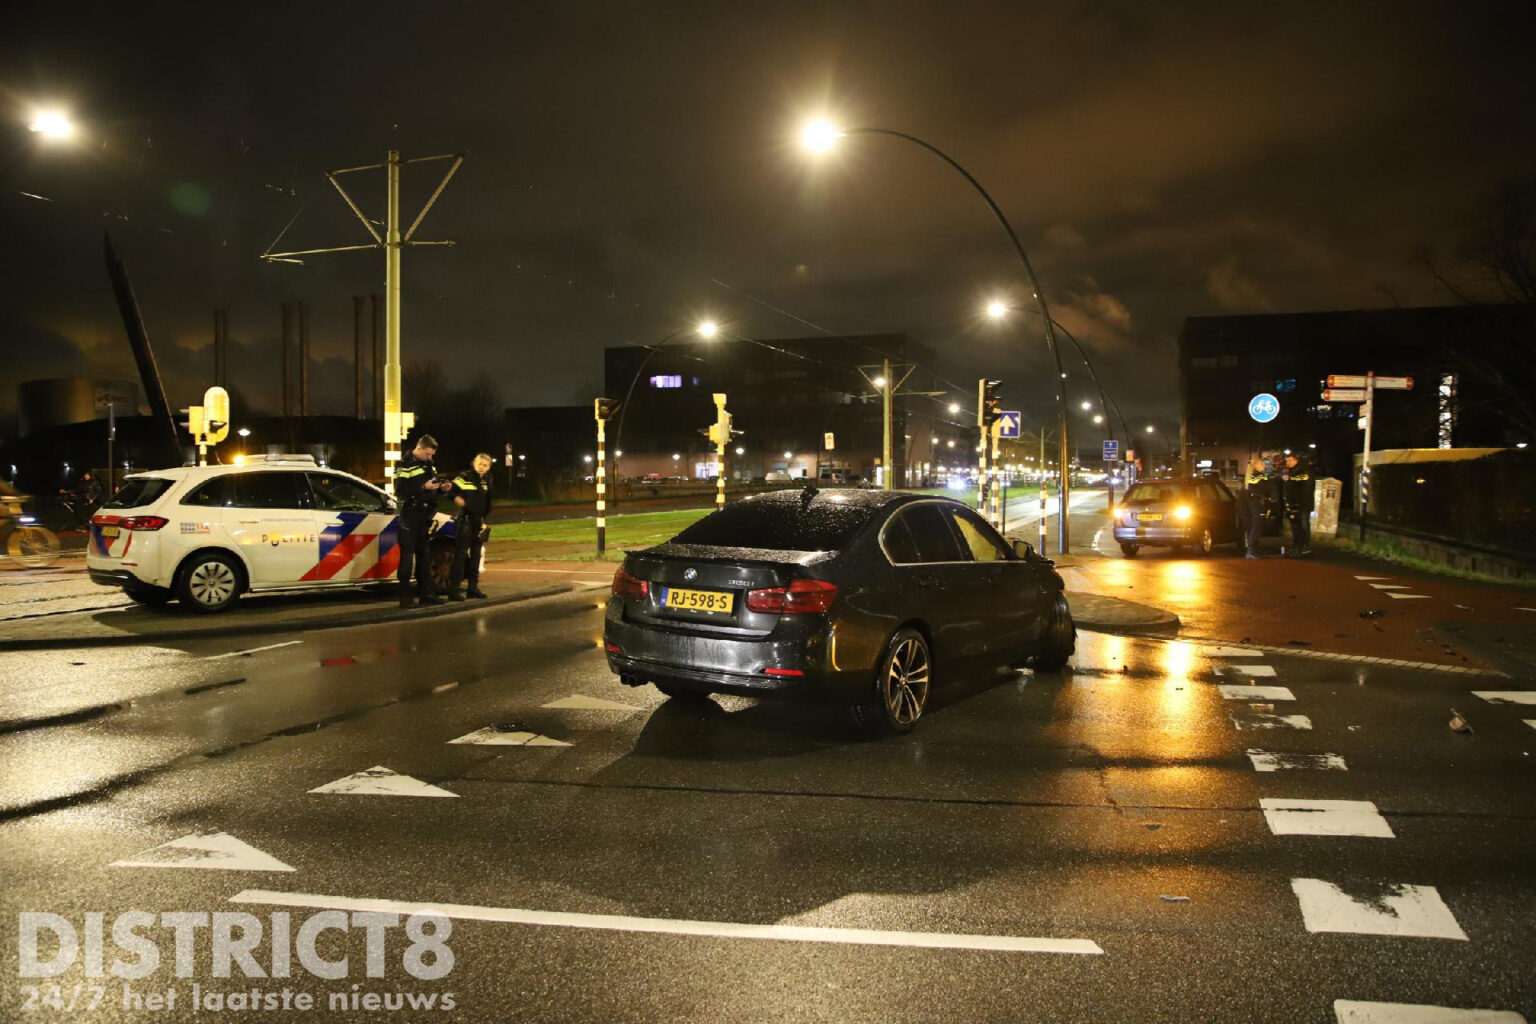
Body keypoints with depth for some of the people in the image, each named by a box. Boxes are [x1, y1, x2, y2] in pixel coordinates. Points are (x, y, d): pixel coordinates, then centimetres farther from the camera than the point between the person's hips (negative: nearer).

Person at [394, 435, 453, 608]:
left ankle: (426, 593, 17)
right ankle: (405, 596, -4)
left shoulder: (429, 464, 14)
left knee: (424, 554, 11)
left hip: (425, 515, 8)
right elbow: (400, 491, -19)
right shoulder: (405, 465, -10)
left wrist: (442, 487, 1)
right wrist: (423, 487, -25)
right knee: (407, 555, -6)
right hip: (410, 517, -8)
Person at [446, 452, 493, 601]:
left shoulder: (486, 481, 12)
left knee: (476, 554, 12)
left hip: (478, 521, 8)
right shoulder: (465, 477, -10)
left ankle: (473, 587, 21)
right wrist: (456, 497, -38)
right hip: (465, 520, -7)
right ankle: (453, 589, -9)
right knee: (461, 553, -10)